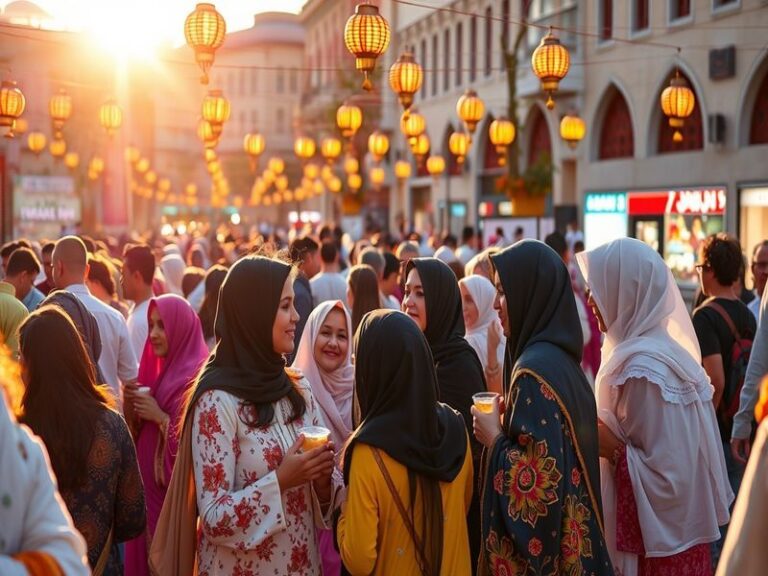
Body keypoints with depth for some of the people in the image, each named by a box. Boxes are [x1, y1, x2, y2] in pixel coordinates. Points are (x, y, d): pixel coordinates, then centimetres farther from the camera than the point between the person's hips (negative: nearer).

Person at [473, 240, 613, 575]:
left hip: (537, 545, -9)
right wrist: (506, 425, 9)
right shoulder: (561, 357, 6)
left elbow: (540, 477, -26)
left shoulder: (535, 370, -22)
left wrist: (495, 439, -12)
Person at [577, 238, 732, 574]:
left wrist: (606, 444, -22)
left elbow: (667, 477, -24)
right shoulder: (663, 348, 5)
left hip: (655, 546, -9)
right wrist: (602, 433, 8)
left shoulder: (642, 367, -24)